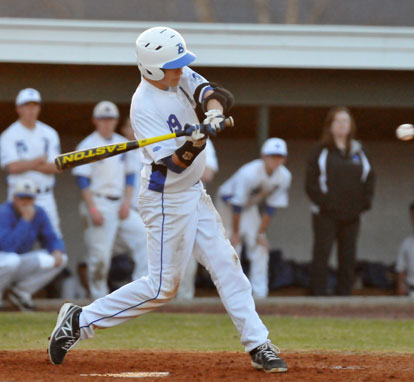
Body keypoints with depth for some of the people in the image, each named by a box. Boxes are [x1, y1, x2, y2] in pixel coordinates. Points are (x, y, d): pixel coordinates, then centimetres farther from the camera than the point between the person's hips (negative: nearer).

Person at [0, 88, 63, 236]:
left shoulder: (49, 134, 8)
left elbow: (56, 167, -1)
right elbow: (12, 167, -14)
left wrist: (27, 165, -14)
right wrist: (39, 160, -9)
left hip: (45, 197, 3)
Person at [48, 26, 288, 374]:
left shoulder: (182, 78, -2)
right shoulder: (144, 107, -24)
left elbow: (213, 93, -13)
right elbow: (172, 164, -27)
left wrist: (214, 111, -34)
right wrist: (193, 147, -46)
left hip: (194, 192, 8)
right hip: (166, 199, -8)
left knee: (226, 264, 6)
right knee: (163, 286, -4)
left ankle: (258, 345, 10)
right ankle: (79, 321, 4)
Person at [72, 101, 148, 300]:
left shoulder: (122, 144, 13)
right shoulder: (88, 145, -4)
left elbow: (129, 175, 15)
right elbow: (82, 179, -9)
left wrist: (127, 201, 1)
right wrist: (92, 209, -16)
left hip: (120, 206, 6)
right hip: (99, 204, -6)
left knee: (144, 237, -6)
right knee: (100, 254, -7)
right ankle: (99, 298, 3)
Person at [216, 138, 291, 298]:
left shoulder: (284, 176, -18)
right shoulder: (249, 173, -35)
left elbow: (271, 207, -9)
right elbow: (237, 205, -27)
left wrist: (260, 233, -8)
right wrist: (235, 232, -20)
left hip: (250, 206, 6)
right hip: (228, 203, -5)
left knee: (260, 247, -4)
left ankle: (259, 294, -3)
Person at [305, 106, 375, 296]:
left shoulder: (359, 152, 13)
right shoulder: (321, 151, 1)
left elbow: (369, 178, 14)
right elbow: (311, 182, -3)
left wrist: (364, 202, 1)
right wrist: (323, 202, -13)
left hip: (351, 215, 4)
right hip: (326, 216, -4)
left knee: (348, 257, 5)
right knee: (321, 255, -8)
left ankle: (344, 294, 11)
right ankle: (318, 293, -6)